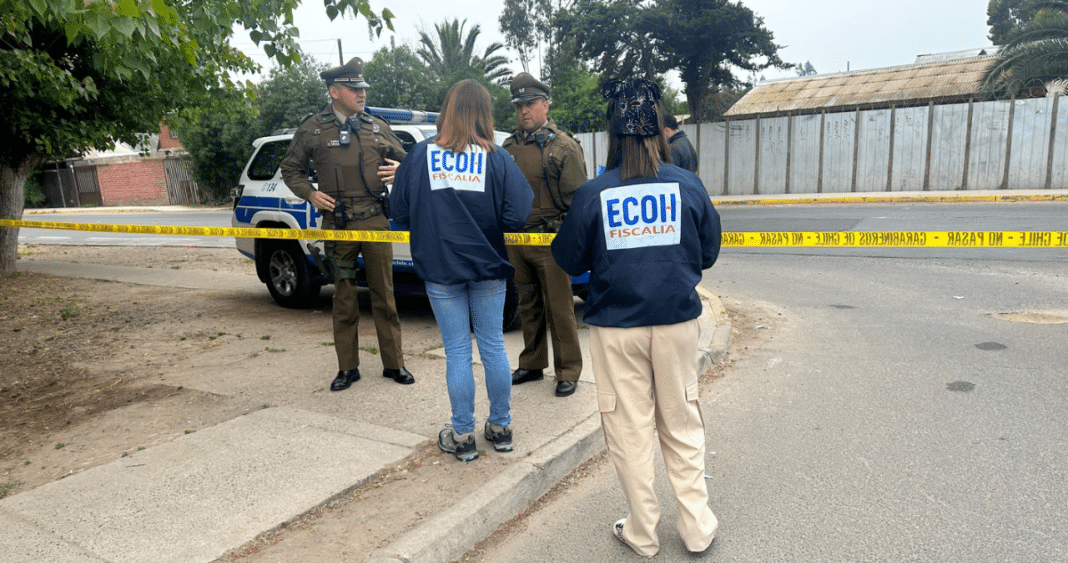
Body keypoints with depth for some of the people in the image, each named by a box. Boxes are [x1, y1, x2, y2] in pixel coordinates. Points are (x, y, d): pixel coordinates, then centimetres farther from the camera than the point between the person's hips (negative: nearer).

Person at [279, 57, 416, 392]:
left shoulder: (377, 127, 12)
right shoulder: (313, 128, 5)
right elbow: (290, 169, 13)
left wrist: (399, 170, -3)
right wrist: (310, 194, -4)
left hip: (376, 220, 2)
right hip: (338, 223, -1)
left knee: (384, 295, 4)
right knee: (344, 297, 5)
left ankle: (394, 364, 14)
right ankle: (347, 368, 15)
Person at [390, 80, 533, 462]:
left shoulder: (421, 155, -4)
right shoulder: (497, 158, -6)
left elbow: (399, 212, 0)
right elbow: (516, 216, -13)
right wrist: (486, 225, 8)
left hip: (440, 269, 0)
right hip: (488, 268, 1)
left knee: (457, 351, 7)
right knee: (493, 346, 12)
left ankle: (462, 436, 17)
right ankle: (500, 427, 25)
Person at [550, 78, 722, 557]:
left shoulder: (593, 193, -10)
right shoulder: (688, 185, -5)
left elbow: (569, 260, -1)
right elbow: (708, 252, 5)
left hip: (616, 328, -1)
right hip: (676, 321, 2)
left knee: (630, 429, 12)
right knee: (681, 425, 17)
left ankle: (643, 532, 25)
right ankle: (697, 527, 26)